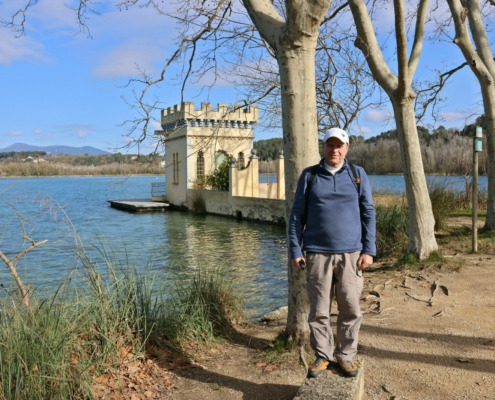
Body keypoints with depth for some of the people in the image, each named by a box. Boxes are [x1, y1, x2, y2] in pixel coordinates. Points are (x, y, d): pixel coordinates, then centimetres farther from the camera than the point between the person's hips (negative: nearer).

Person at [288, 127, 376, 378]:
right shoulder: (309, 176, 5)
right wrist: (295, 251, -2)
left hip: (350, 254, 0)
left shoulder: (357, 175, 6)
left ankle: (346, 355, 20)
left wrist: (369, 250, -2)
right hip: (317, 254, 0)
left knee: (350, 309, 3)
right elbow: (297, 215, 4)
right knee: (319, 310, 5)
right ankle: (322, 355, 20)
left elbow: (368, 214, 5)